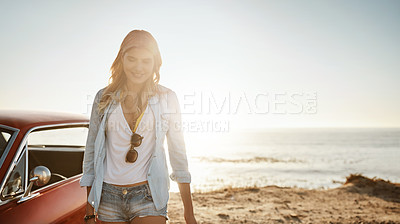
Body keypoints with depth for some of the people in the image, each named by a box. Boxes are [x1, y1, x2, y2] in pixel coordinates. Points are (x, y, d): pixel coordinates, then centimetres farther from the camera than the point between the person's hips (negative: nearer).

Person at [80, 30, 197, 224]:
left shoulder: (166, 98, 0)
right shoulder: (104, 98, 4)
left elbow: (178, 153, 4)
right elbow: (91, 153, 9)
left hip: (148, 198, -2)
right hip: (108, 197, 2)